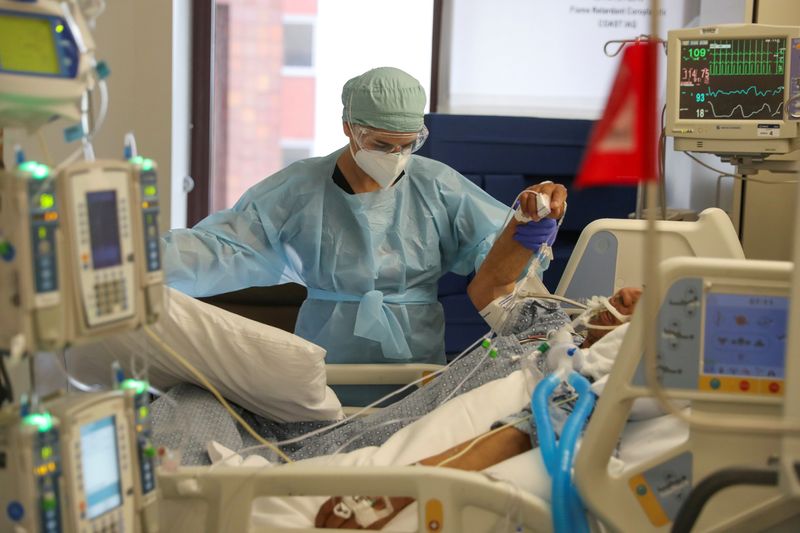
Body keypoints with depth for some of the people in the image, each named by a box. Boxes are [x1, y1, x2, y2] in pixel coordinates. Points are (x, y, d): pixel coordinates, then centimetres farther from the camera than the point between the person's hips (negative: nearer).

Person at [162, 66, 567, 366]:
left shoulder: (438, 188, 3)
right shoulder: (301, 189, 0)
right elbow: (223, 247, -2)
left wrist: (531, 222, -16)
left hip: (419, 367, 0)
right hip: (325, 366, 0)